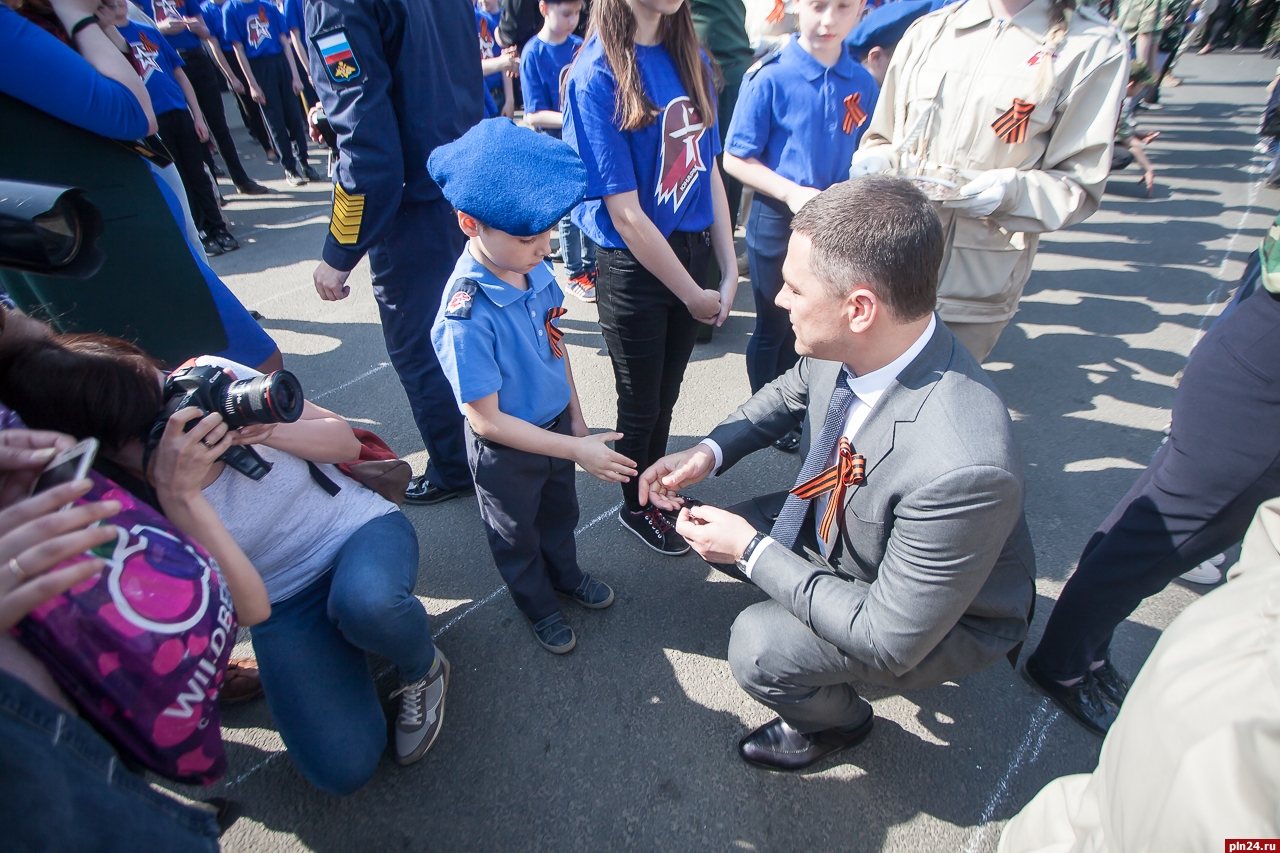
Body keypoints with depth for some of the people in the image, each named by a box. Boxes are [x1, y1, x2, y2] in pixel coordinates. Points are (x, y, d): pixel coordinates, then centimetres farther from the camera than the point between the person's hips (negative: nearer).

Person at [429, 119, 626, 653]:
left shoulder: (533, 268, -14)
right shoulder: (466, 314, -34)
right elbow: (487, 420, -28)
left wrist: (576, 418, 7)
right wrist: (577, 449, -27)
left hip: (555, 424, 6)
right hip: (505, 453, -6)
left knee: (560, 511, 30)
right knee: (517, 537, 22)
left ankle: (566, 574, 60)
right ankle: (539, 607, 51)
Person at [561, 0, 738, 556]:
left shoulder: (690, 58, 3)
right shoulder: (596, 76, -17)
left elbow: (710, 171, 4)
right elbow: (626, 213, -19)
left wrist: (729, 272, -2)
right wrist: (694, 296, -13)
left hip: (692, 251, 6)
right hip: (634, 268, -5)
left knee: (667, 395, 20)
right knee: (641, 405, 12)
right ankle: (635, 507, 39)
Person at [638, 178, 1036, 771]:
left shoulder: (961, 468, -42)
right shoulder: (851, 347, -22)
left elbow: (891, 642, -31)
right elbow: (792, 391, 2)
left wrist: (752, 552, -26)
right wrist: (709, 452, -13)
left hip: (933, 623, -6)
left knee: (758, 647, -21)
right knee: (717, 536, -1)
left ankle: (838, 720, 14)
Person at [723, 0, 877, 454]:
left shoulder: (862, 83, -1)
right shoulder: (771, 77, -13)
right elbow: (736, 160, -11)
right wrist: (794, 193, -21)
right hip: (777, 220, -4)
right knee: (774, 327, 10)